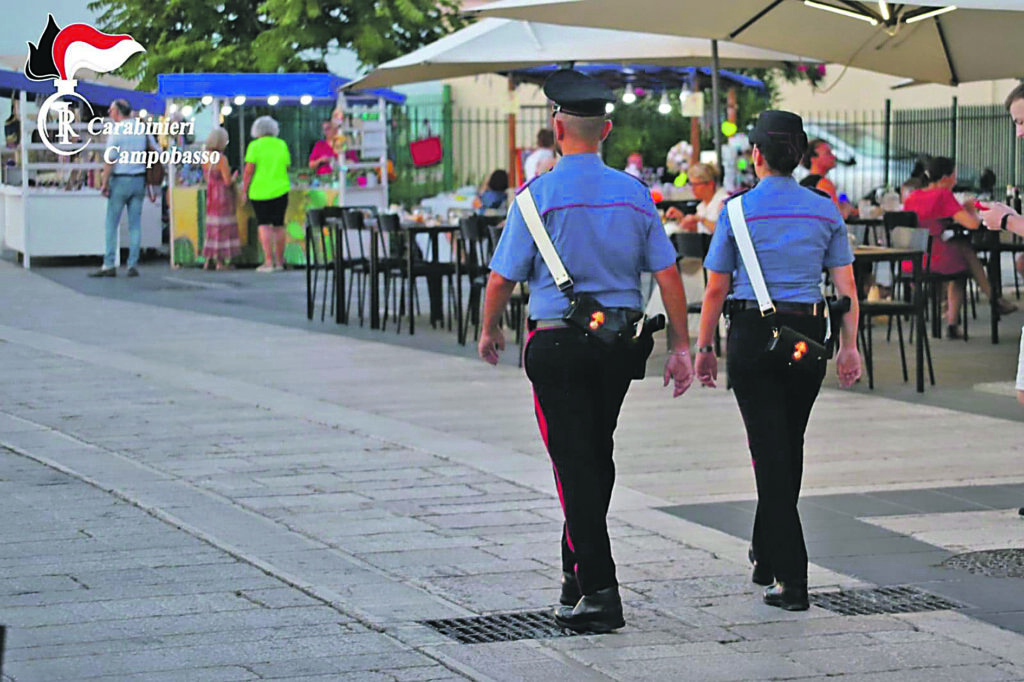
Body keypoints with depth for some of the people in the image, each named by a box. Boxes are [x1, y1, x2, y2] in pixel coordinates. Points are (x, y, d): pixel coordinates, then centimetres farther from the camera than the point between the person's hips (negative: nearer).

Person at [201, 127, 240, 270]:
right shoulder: (222, 159, -18)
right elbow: (228, 181, -18)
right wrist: (234, 176, 2)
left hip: (211, 196, 8)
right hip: (223, 197, -7)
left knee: (212, 227, 14)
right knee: (223, 227, -2)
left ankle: (208, 260, 15)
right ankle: (220, 261, -1)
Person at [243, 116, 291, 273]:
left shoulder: (255, 146, -5)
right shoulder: (282, 145, 7)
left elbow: (249, 170, -9)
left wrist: (244, 190, -2)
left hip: (260, 190, -4)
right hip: (280, 189, 4)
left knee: (263, 224, -3)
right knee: (279, 225, 8)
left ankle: (268, 261, -12)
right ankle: (279, 261, 11)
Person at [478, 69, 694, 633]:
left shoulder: (539, 195, -10)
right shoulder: (634, 194, 3)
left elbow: (503, 276, -6)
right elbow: (667, 274, 2)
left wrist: (489, 332, 12)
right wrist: (680, 346, 8)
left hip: (558, 343, -5)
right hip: (619, 344, 5)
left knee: (575, 464, -4)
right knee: (598, 456, 18)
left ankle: (599, 593, -9)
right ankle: (576, 572, 32)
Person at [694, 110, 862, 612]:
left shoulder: (738, 209, -4)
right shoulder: (824, 210, 3)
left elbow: (715, 289, -3)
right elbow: (845, 287, 0)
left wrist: (704, 348, 5)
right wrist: (849, 345, 5)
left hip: (752, 335, -3)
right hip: (807, 334, 3)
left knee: (770, 452, -2)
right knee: (790, 447, 19)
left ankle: (792, 581, -8)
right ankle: (766, 558, 33)